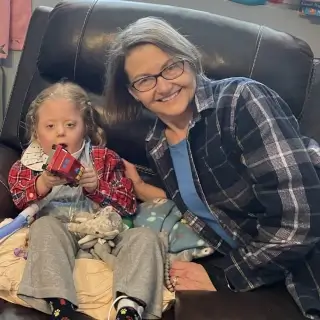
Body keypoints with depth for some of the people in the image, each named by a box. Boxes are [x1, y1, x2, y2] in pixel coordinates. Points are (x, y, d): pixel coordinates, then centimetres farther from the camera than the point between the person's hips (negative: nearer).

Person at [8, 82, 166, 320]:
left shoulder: (105, 159, 10)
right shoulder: (30, 164, 12)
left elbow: (129, 206, 2)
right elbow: (19, 205, -4)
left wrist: (96, 188, -15)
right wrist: (43, 184, -22)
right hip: (59, 234, -1)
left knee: (145, 237, -21)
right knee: (44, 226, -32)